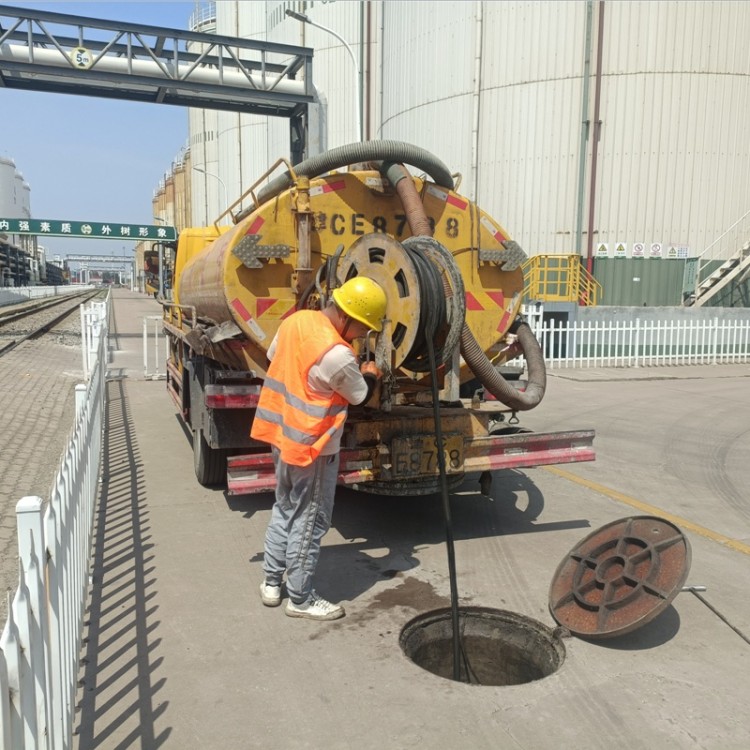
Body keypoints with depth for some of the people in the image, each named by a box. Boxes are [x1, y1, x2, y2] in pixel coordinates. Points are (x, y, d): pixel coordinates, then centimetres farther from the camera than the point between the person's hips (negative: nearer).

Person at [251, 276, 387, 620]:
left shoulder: (295, 321, -2)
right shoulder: (337, 355, -26)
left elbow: (273, 357, 16)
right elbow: (360, 395, -9)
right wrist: (371, 375, 11)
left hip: (282, 435, 9)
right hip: (312, 447, -9)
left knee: (285, 509, 22)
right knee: (309, 521, 6)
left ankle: (271, 582, 33)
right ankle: (301, 599, 20)